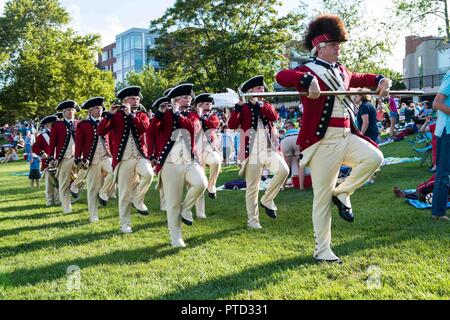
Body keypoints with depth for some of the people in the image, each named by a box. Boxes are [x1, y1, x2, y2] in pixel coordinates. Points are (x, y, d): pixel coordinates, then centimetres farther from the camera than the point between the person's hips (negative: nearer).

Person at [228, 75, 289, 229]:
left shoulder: (267, 105, 16)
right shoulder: (244, 108, 4)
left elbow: (274, 117, -6)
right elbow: (232, 125, -10)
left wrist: (257, 103, -12)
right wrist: (239, 105, -18)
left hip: (270, 149, 3)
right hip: (252, 152, -3)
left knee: (284, 170, -22)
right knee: (252, 188, -1)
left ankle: (267, 200, -3)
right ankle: (252, 220, 9)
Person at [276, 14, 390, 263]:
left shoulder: (341, 71, 15)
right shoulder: (308, 71, -9)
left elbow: (360, 79, 32)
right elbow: (282, 76, -28)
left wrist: (381, 80, 13)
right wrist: (308, 81, -44)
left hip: (347, 137, 7)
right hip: (323, 142, -7)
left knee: (374, 158, -19)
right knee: (322, 198, 0)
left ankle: (342, 193, 4)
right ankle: (322, 250, 12)